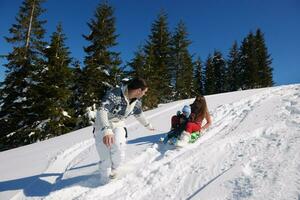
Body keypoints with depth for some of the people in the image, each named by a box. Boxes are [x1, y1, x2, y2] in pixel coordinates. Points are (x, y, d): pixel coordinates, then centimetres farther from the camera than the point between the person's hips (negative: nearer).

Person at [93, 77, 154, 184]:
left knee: (118, 152, -21)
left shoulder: (137, 102, -6)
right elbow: (101, 111, -39)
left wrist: (148, 125, 28)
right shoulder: (115, 94, -28)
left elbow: (139, 115, 14)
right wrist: (106, 130, -53)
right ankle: (104, 182, 22)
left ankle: (113, 171, 11)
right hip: (103, 126, -4)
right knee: (105, 160, -5)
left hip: (118, 126, 4)